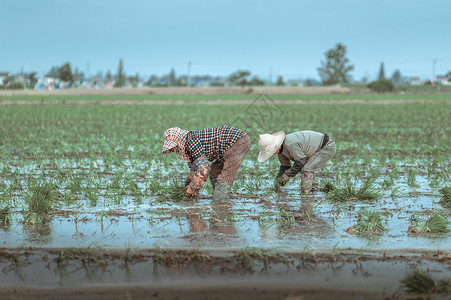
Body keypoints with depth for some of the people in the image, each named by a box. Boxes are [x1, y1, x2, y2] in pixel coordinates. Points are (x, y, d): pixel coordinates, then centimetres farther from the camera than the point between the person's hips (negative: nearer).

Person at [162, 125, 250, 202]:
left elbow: (204, 168, -24)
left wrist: (192, 188, -14)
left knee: (224, 180, -13)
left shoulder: (191, 142, -19)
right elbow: (194, 167, 28)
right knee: (214, 173, 18)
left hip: (238, 141, -11)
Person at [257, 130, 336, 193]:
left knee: (306, 169, -18)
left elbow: (301, 161, -23)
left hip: (328, 147, -10)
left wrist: (287, 175, -15)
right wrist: (278, 179, 4)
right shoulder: (280, 149, 0)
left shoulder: (291, 144, -32)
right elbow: (285, 166, 13)